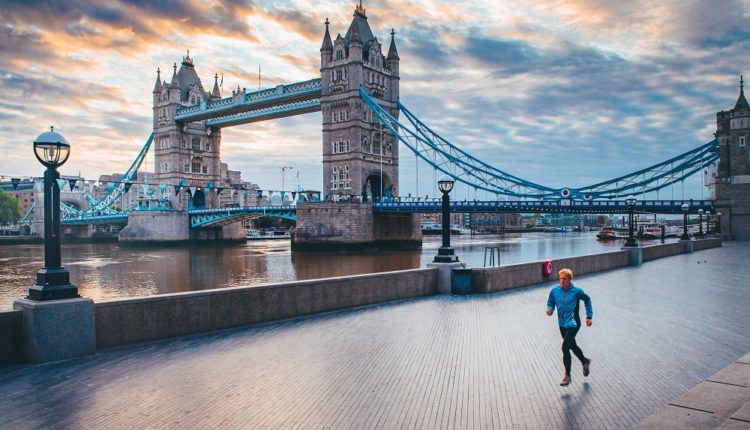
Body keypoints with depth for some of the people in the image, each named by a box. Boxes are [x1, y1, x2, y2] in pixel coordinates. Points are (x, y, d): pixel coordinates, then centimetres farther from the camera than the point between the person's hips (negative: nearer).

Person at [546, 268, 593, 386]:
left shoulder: (576, 291, -14)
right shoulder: (555, 290, -5)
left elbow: (587, 300, 4)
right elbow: (550, 302, 8)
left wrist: (589, 316, 5)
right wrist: (550, 309, -15)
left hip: (573, 324, -5)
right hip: (562, 324, 5)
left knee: (565, 347, -14)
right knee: (572, 346, 22)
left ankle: (567, 376, 1)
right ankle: (585, 361, 52)